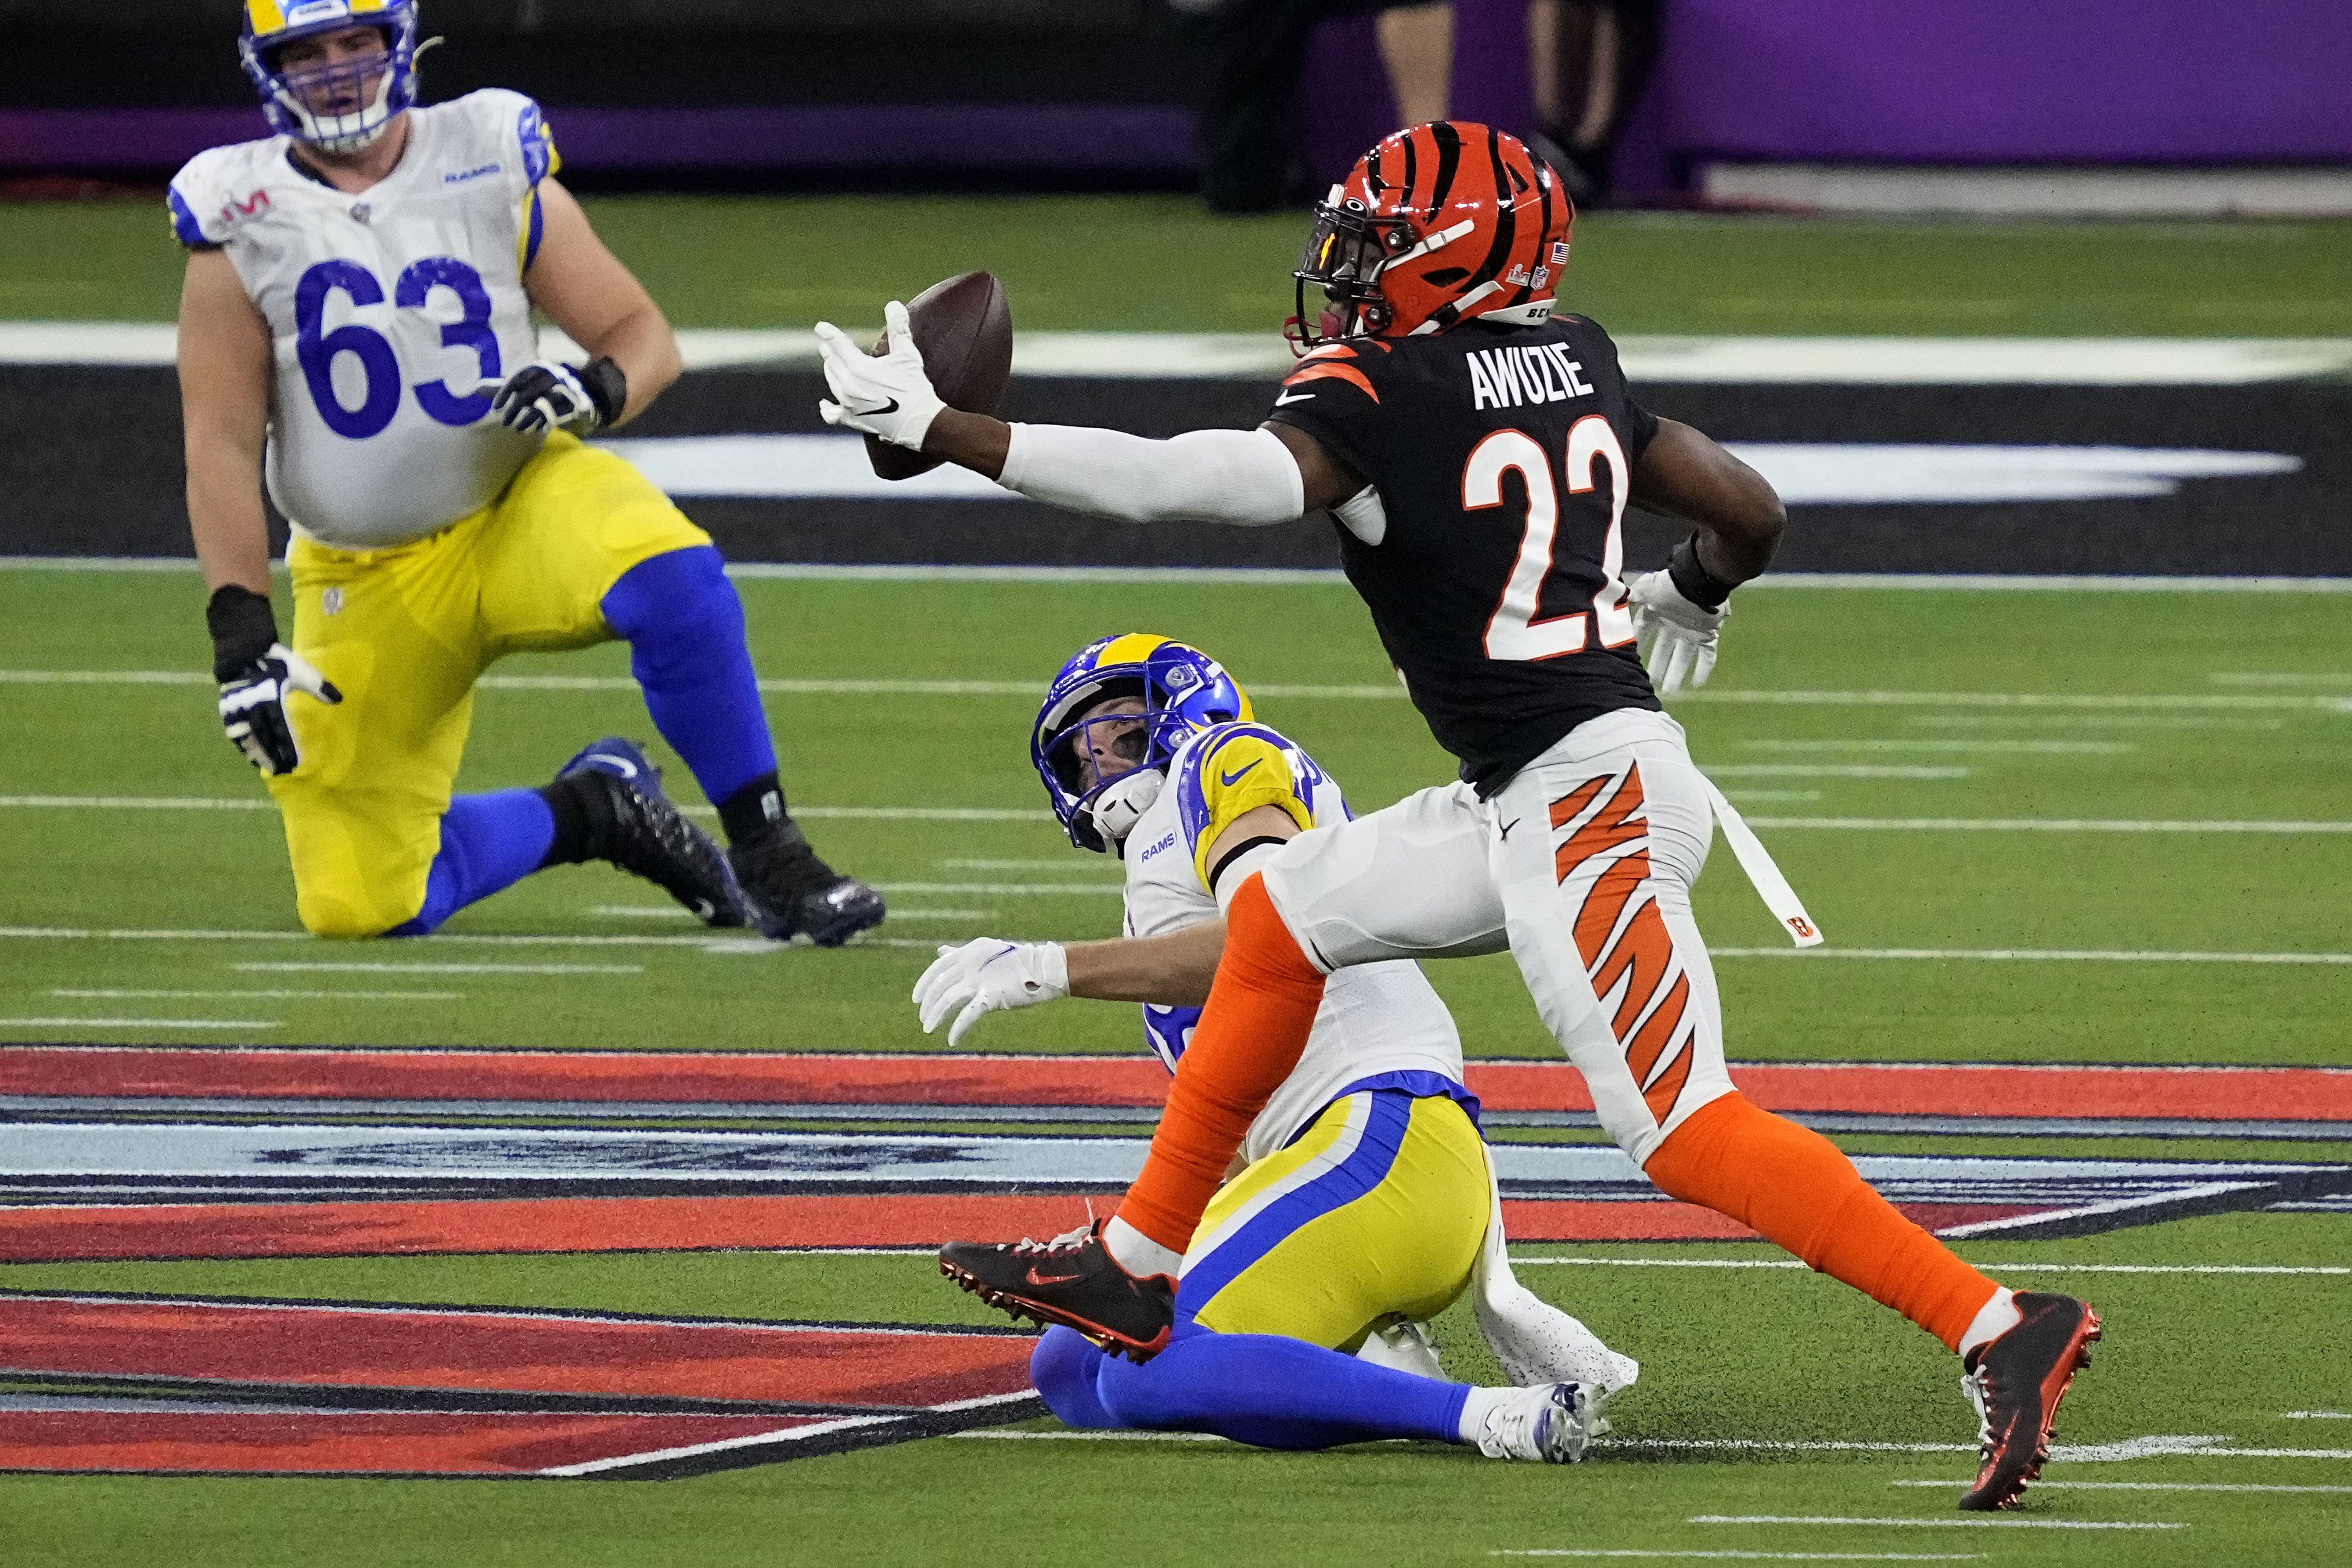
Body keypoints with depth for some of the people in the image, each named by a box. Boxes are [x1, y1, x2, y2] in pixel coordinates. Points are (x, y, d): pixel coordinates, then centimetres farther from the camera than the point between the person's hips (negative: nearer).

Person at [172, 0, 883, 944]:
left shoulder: (493, 171, -2)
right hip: (366, 579, 1)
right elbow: (221, 446, -6)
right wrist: (240, 635, -15)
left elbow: (645, 336, 1)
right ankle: (587, 813, 18)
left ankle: (766, 851, -18)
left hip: (518, 509, -1)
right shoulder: (243, 224, -3)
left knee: (671, 575, -36)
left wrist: (595, 393, -23)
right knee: (358, 906, -9)